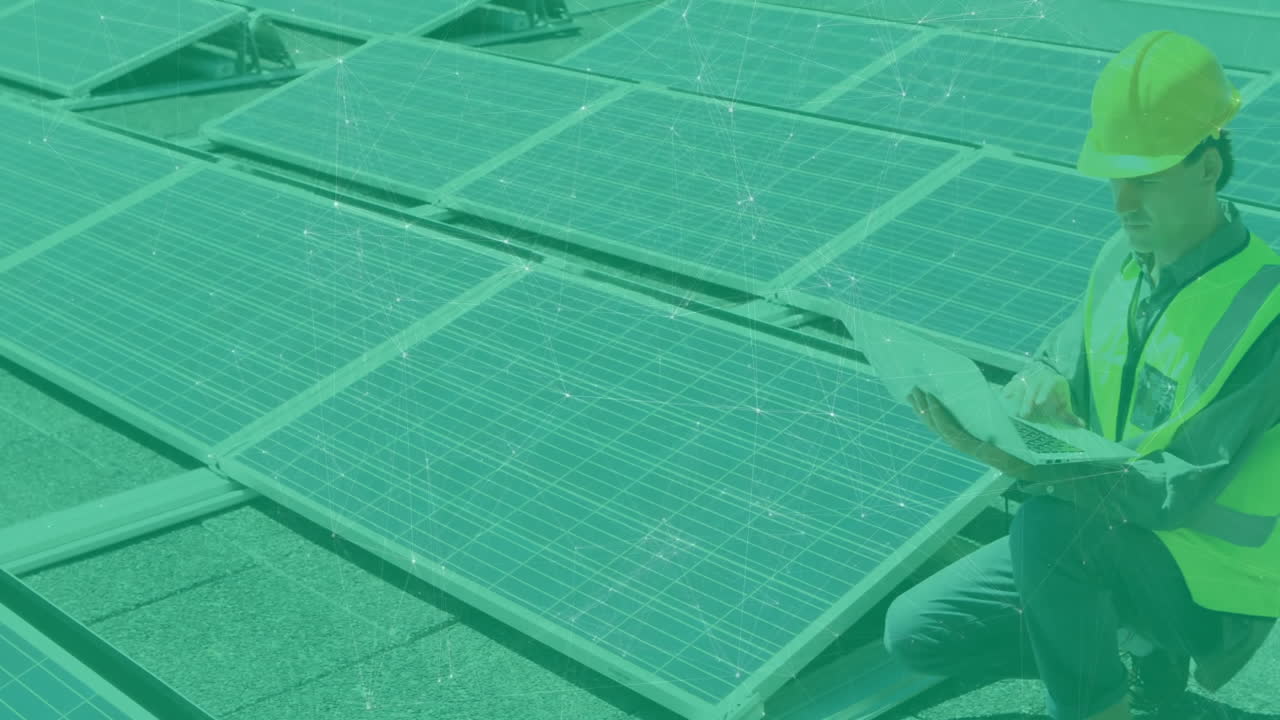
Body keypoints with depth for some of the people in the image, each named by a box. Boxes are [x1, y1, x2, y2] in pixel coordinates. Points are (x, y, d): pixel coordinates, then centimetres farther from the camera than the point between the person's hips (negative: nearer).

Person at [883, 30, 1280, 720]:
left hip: (1213, 581, -7)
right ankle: (1151, 644, 11)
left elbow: (1176, 491, -28)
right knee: (914, 632, 2)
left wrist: (1018, 464, -38)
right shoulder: (1123, 259, -2)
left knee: (1047, 520, -36)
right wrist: (1040, 382, -22)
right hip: (1111, 535, 7)